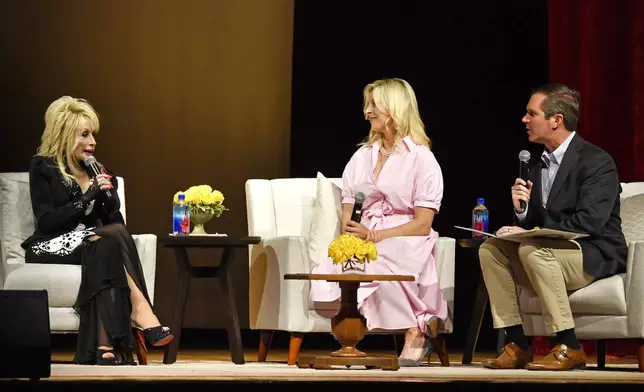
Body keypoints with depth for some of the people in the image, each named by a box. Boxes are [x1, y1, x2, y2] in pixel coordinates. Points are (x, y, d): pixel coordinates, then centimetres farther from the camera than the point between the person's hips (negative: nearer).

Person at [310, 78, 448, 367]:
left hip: (405, 244, -4)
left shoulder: (421, 158, 3)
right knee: (328, 273, -31)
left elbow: (422, 225, -5)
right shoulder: (362, 156, 21)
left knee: (378, 265, -40)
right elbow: (347, 217, 15)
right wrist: (350, 236, -9)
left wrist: (375, 236, -16)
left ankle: (416, 332, -21)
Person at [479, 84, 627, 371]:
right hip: (549, 252, 8)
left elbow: (589, 222, -24)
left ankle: (569, 348, -27)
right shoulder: (537, 165, 12)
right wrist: (521, 210, -12)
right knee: (490, 248, -10)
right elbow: (534, 224, 11)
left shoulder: (596, 162, -13)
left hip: (596, 257, -8)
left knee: (533, 248, -33)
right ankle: (517, 345, -13)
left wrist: (533, 232, -25)